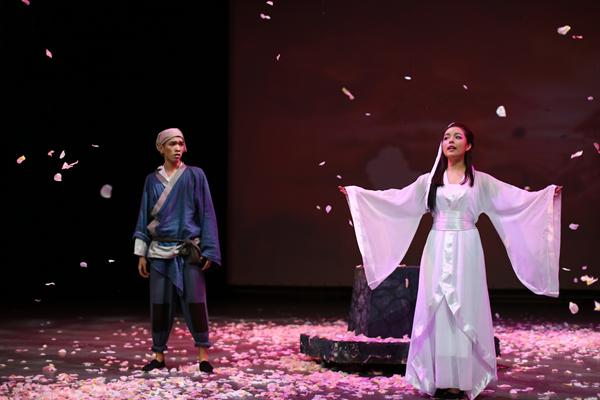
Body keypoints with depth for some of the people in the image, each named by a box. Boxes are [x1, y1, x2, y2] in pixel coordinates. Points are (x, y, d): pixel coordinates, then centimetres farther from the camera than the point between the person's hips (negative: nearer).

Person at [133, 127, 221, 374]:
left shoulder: (195, 176, 2)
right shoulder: (152, 180, 9)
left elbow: (207, 214, 0)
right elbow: (145, 216, 11)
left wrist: (208, 251, -7)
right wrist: (141, 254, 5)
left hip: (189, 250, -2)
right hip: (160, 251, 2)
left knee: (195, 302, -6)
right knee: (159, 304, 3)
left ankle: (203, 355, 2)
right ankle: (159, 355, 13)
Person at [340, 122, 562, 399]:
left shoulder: (480, 180, 6)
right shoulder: (429, 180, 9)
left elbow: (516, 198, 3)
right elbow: (394, 198, 11)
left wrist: (548, 194, -10)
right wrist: (357, 193, 7)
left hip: (465, 251, -1)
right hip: (437, 251, 2)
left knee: (463, 310, -4)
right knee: (436, 310, -2)